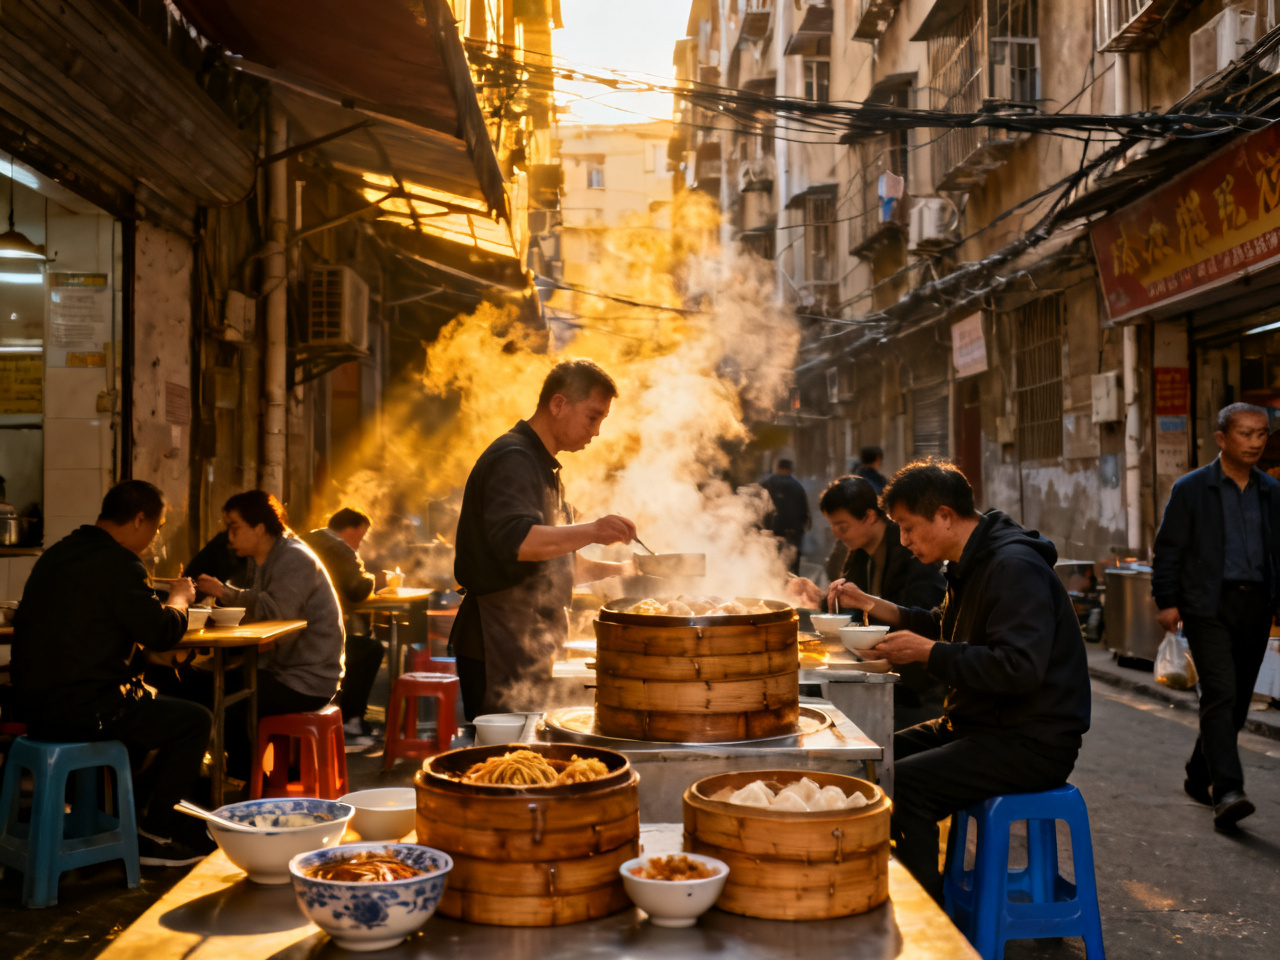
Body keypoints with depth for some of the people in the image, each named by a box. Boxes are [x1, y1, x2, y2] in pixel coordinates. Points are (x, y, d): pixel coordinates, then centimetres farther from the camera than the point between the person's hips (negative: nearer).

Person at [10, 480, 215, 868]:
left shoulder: (57, 553, 13)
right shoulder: (117, 563, -16)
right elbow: (162, 633, -16)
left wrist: (160, 602, 18)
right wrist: (179, 599, 4)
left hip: (35, 701, 10)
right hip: (77, 710, -10)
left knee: (147, 702, 32)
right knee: (195, 721, 0)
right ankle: (154, 835, 8)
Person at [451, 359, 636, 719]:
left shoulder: (542, 466, 21)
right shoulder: (512, 459, -13)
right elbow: (513, 540, -31)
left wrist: (615, 570, 16)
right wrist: (590, 531, -39)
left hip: (530, 646, 10)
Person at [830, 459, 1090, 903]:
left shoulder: (1015, 566, -19)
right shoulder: (971, 563, 13)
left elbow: (1020, 667, -29)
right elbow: (943, 627, 31)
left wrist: (926, 652, -21)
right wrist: (870, 604, 19)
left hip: (1032, 742, -10)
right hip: (978, 726, 10)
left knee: (902, 784, -26)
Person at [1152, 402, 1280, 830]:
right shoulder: (1191, 489, -1)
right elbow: (1168, 549, 0)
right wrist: (1166, 601, -7)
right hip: (1209, 606, -5)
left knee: (1237, 700, 10)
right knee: (1220, 693, -15)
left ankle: (1199, 776, 27)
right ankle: (1226, 792, -19)